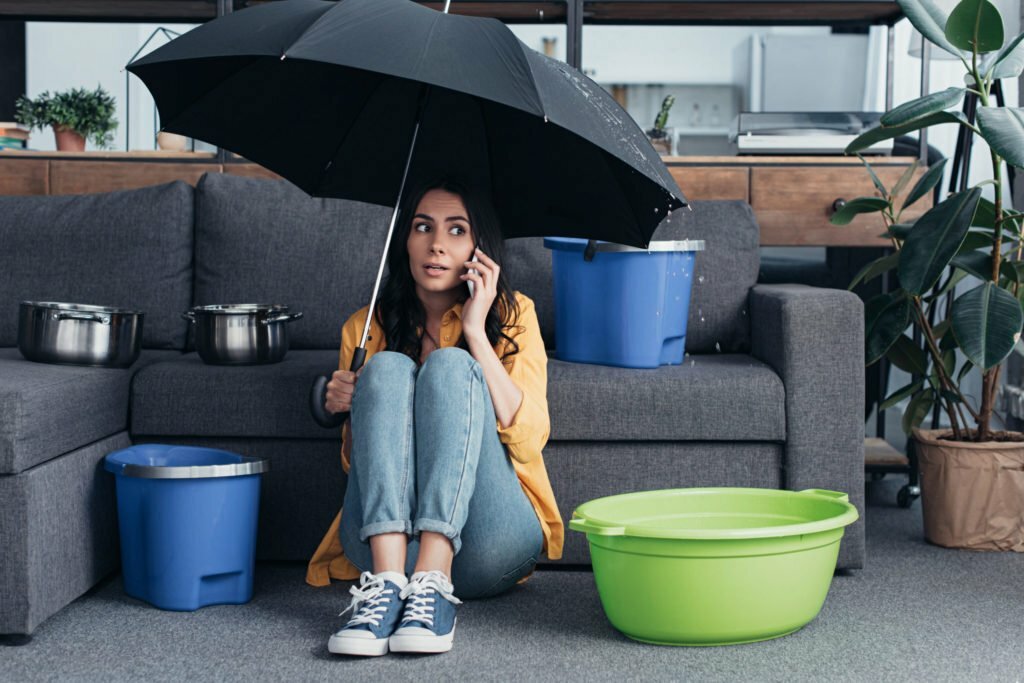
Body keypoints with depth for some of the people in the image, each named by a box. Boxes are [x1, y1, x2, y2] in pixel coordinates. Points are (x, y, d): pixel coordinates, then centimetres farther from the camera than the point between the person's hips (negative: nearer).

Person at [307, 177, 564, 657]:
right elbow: (356, 464, 15)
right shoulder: (366, 328, 14)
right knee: (387, 368, -19)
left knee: (450, 364, -21)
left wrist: (476, 330, -9)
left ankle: (433, 584, -37)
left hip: (486, 544, -1)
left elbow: (528, 439, -5)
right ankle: (386, 582, -38)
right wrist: (349, 412, -6)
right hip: (383, 537, 1)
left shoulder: (513, 316, 9)